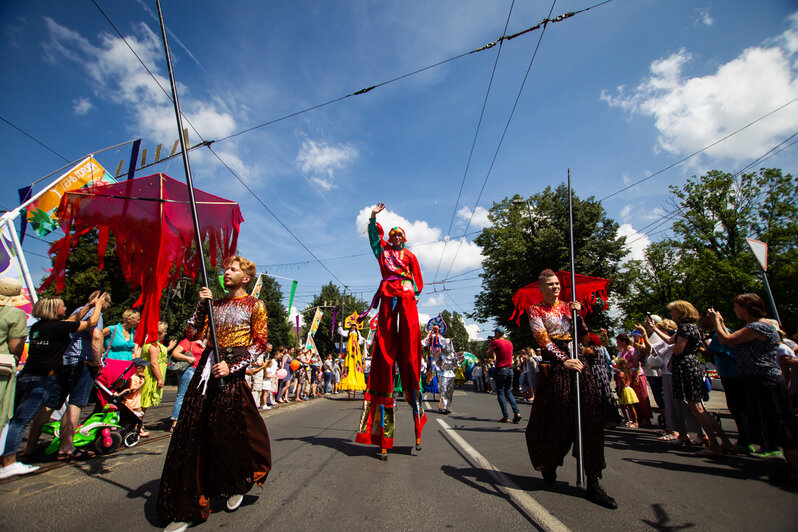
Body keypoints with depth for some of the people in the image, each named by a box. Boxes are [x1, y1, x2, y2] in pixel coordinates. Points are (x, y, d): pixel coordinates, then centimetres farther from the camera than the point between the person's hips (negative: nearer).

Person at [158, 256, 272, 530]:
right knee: (192, 433, 2)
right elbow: (192, 334, 9)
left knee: (230, 433, 1)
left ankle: (238, 485, 30)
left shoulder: (255, 305, 2)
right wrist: (202, 304, 0)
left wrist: (232, 366, -14)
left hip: (233, 371, -5)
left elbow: (260, 343, -4)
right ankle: (188, 508, 15)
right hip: (207, 367, 5)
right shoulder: (214, 303, 16)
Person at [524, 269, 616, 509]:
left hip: (577, 362, 5)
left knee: (590, 416, -3)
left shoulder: (567, 307, 16)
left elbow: (583, 334, 12)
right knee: (559, 419, -1)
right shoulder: (535, 310, 2)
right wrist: (564, 360, -19)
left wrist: (578, 314, -1)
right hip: (554, 365, -5)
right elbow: (543, 340, -10)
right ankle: (548, 465, 27)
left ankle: (593, 483, 3)